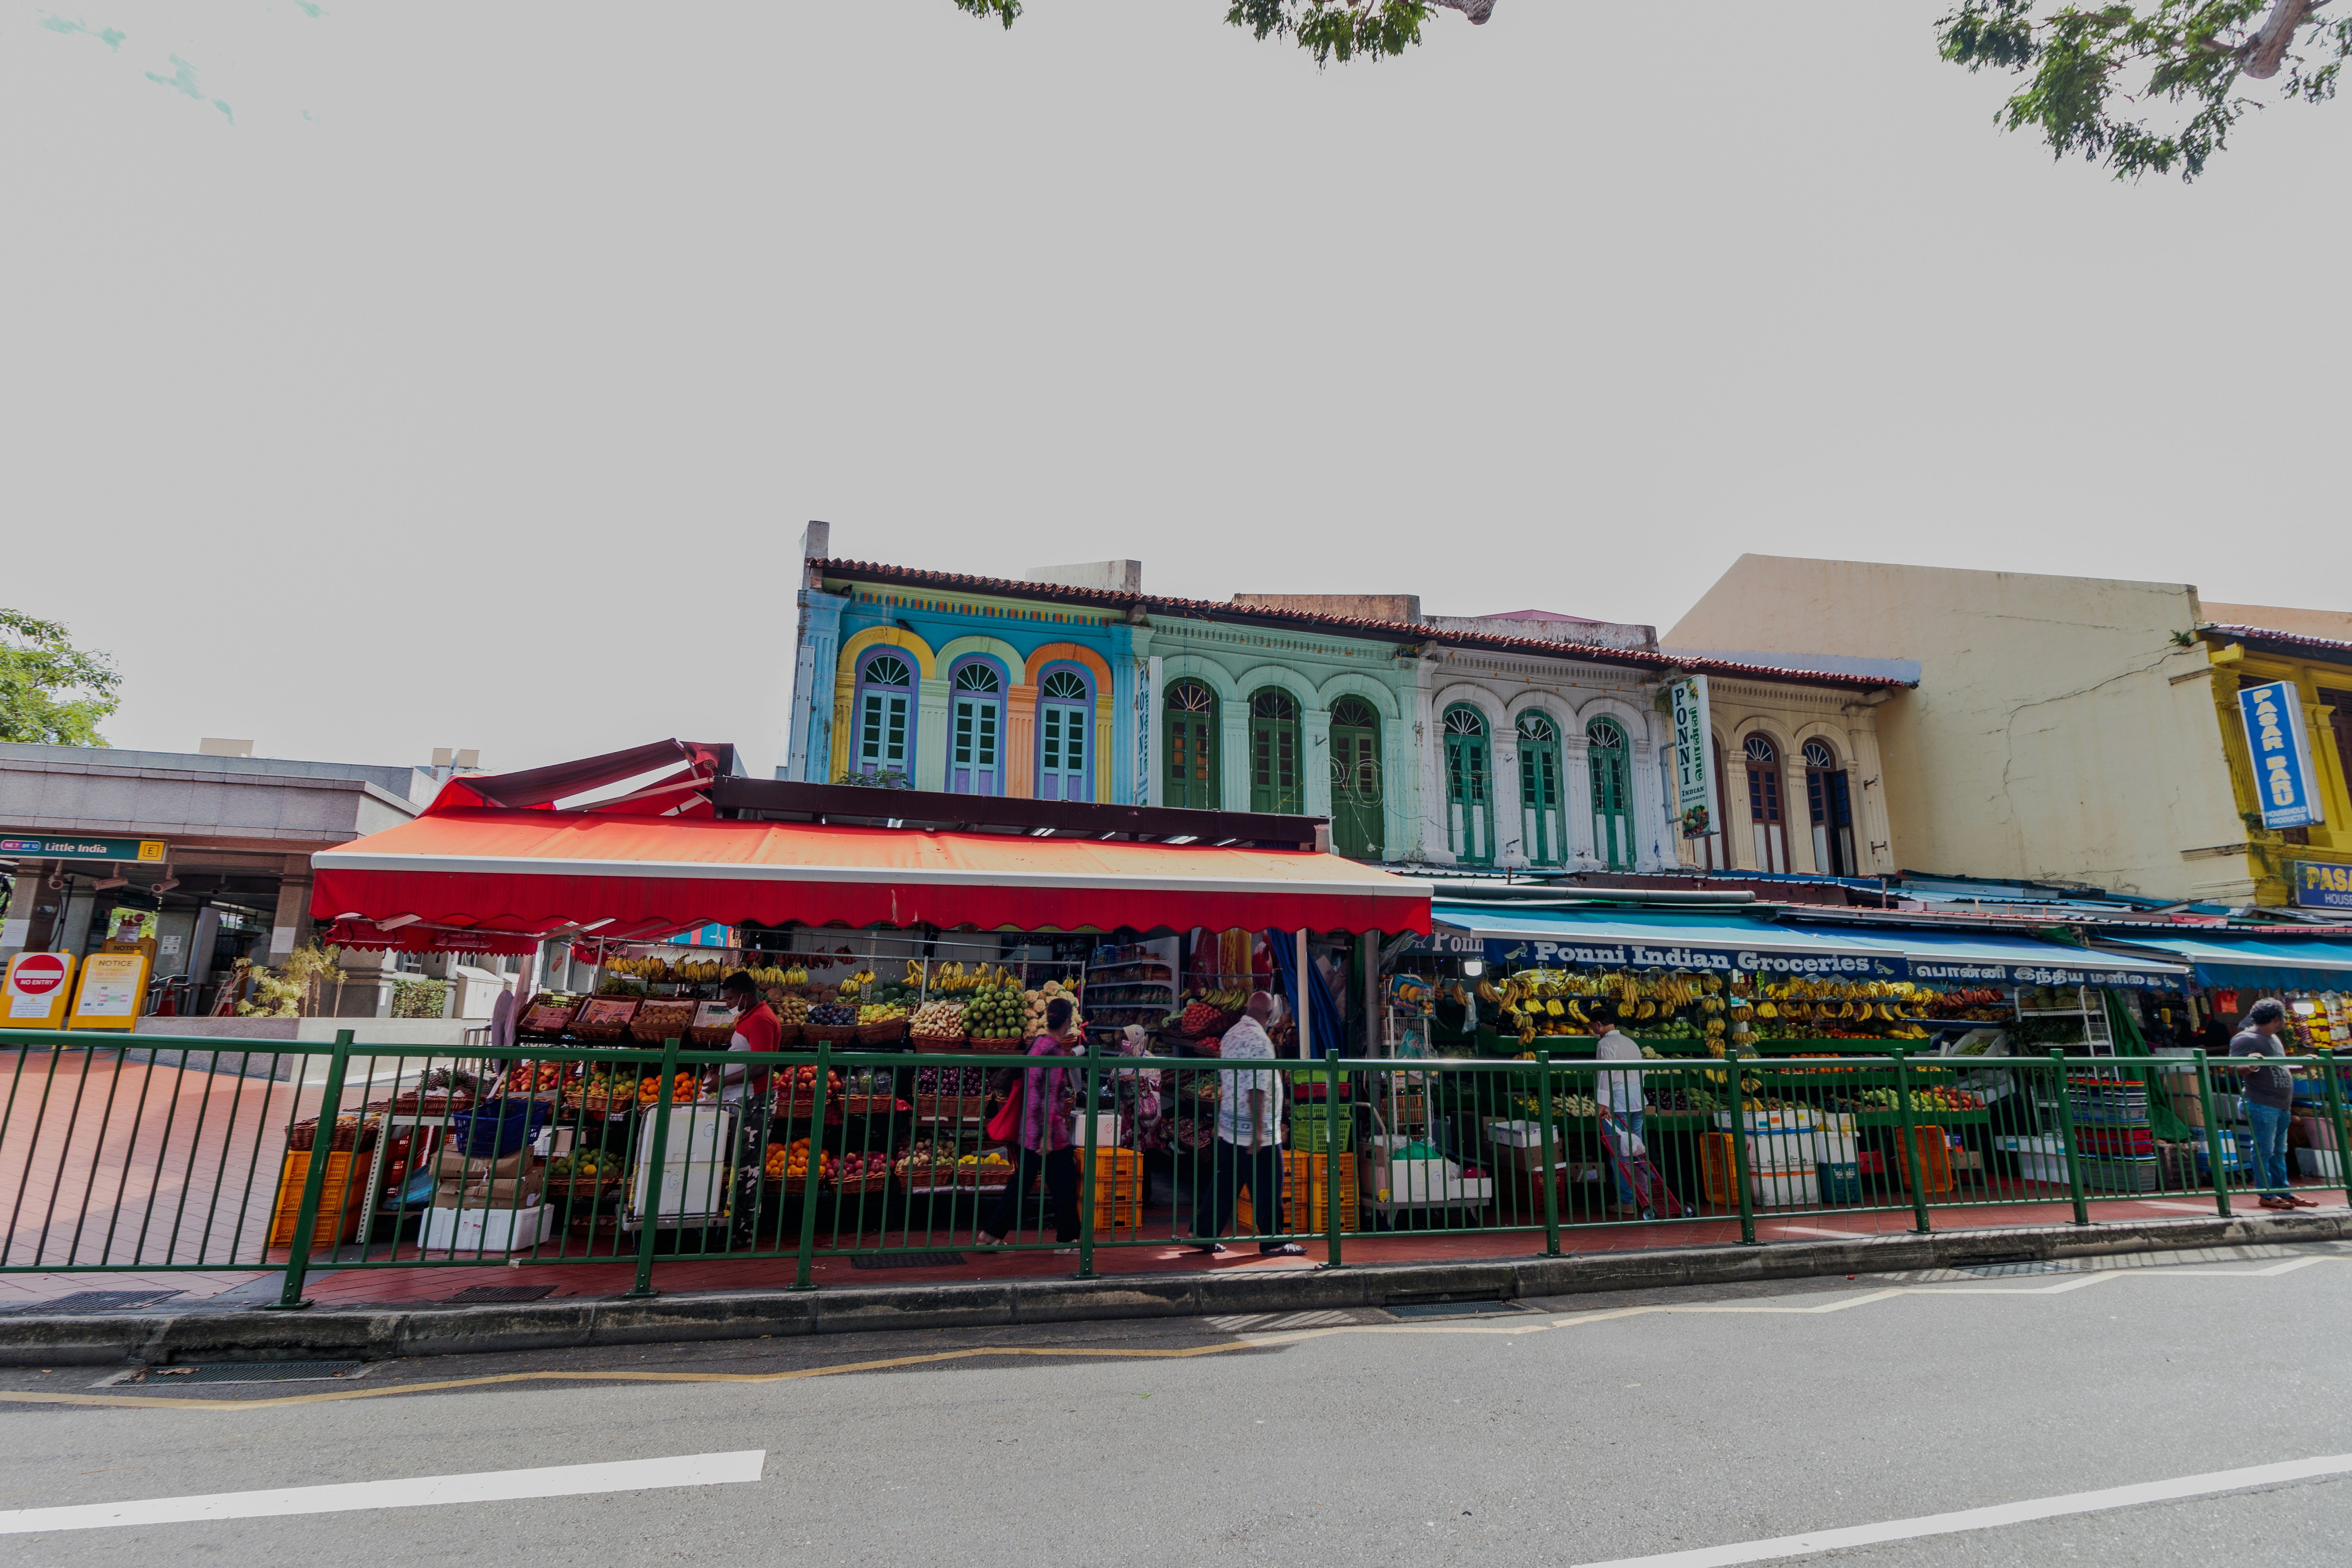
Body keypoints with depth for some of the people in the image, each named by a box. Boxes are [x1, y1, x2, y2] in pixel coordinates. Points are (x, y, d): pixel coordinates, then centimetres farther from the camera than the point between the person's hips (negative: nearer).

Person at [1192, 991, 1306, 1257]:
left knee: (1224, 1183, 13)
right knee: (1267, 1188, 3)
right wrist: (1258, 1129, -21)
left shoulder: (1231, 1034, 9)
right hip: (1256, 1132, -8)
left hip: (1230, 1128, 9)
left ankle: (1204, 1235, 16)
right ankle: (1273, 1242, 12)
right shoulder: (1259, 1040, -18)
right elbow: (1256, 1089, -23)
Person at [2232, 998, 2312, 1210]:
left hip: (2282, 1106, 10)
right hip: (2262, 1105, -10)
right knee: (2264, 1151, -4)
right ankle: (2267, 1195, 1)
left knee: (2279, 1152, 15)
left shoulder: (2273, 1038, 18)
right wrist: (2249, 1066, -40)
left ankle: (2283, 1193, 23)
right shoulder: (2246, 1039, -13)